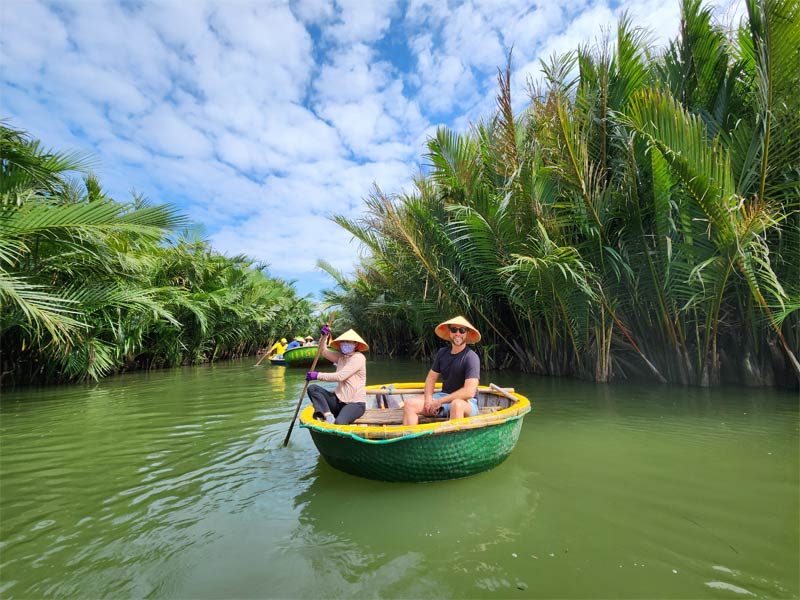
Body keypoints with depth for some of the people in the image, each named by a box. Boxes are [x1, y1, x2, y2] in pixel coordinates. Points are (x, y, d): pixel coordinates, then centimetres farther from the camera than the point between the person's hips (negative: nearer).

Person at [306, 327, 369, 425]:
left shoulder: (358, 358, -12)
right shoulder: (340, 356, 12)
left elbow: (340, 376, -20)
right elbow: (323, 351, 17)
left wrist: (318, 375, -16)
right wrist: (324, 336, -1)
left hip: (355, 403, -8)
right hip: (339, 400, 8)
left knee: (339, 423, -37)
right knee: (312, 388, -10)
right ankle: (328, 416, -20)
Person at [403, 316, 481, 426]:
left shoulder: (471, 357, -14)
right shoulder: (442, 352, 6)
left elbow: (469, 392, -22)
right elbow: (431, 377, 13)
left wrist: (439, 402, -17)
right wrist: (428, 399, -7)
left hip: (466, 402, -6)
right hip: (444, 396, 6)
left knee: (457, 404, -40)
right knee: (410, 403, -12)